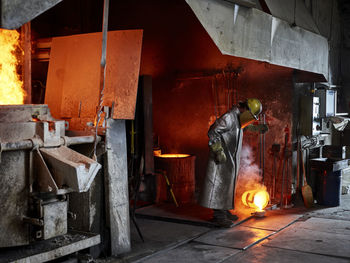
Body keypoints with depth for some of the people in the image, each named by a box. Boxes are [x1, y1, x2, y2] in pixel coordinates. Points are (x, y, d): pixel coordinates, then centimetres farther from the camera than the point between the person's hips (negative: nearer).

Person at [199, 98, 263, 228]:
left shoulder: (238, 120, 15)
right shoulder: (229, 117, -16)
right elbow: (213, 132, -20)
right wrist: (218, 151, -22)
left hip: (230, 160, 10)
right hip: (222, 159, -10)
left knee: (227, 184, 14)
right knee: (220, 184, -9)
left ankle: (224, 211, 23)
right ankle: (218, 216, -8)